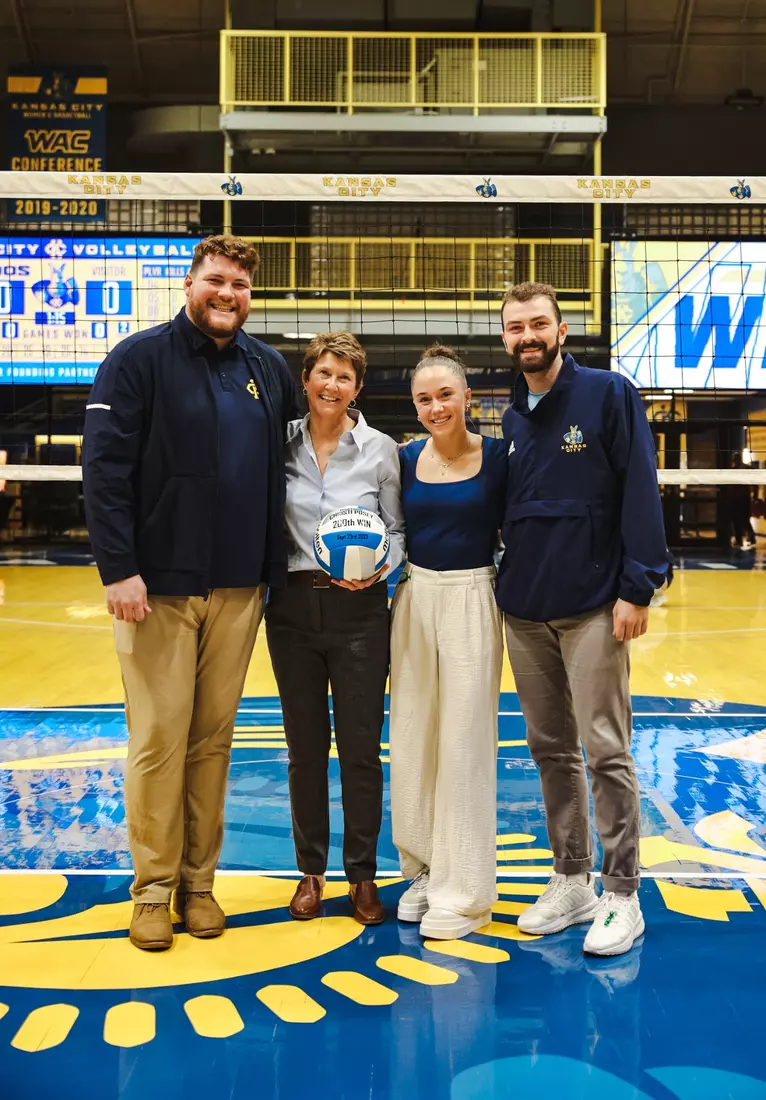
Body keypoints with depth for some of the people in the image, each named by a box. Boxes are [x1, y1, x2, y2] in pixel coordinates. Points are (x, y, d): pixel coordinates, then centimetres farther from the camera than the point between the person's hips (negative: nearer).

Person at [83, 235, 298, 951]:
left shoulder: (268, 369, 11)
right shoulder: (140, 359, -4)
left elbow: (290, 461, 19)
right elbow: (104, 468, -9)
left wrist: (277, 564, 12)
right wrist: (118, 568, -16)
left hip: (240, 588, 4)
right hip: (159, 586, -4)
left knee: (214, 738, 10)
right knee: (158, 740, 0)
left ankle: (198, 881, 22)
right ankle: (153, 888, 15)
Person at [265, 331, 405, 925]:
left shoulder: (381, 449, -1)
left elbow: (398, 530, 3)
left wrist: (379, 567, -15)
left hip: (359, 610, -1)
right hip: (293, 606, 2)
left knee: (361, 747, 3)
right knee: (306, 747, 10)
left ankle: (363, 873, 18)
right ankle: (312, 871, 23)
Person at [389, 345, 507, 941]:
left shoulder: (496, 456, -5)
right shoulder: (407, 458, 5)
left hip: (471, 601, -4)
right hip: (414, 599, 4)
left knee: (464, 742, -1)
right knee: (413, 738, 9)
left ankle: (463, 891, 9)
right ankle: (424, 868, 25)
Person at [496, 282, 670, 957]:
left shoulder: (609, 394, -4)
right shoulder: (513, 418, 13)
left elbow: (641, 492, -9)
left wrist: (637, 587, -16)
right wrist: (509, 582, 8)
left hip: (592, 608, -6)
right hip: (524, 610, 6)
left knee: (606, 752, -3)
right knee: (552, 751, 11)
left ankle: (622, 897, 9)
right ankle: (572, 883, 23)